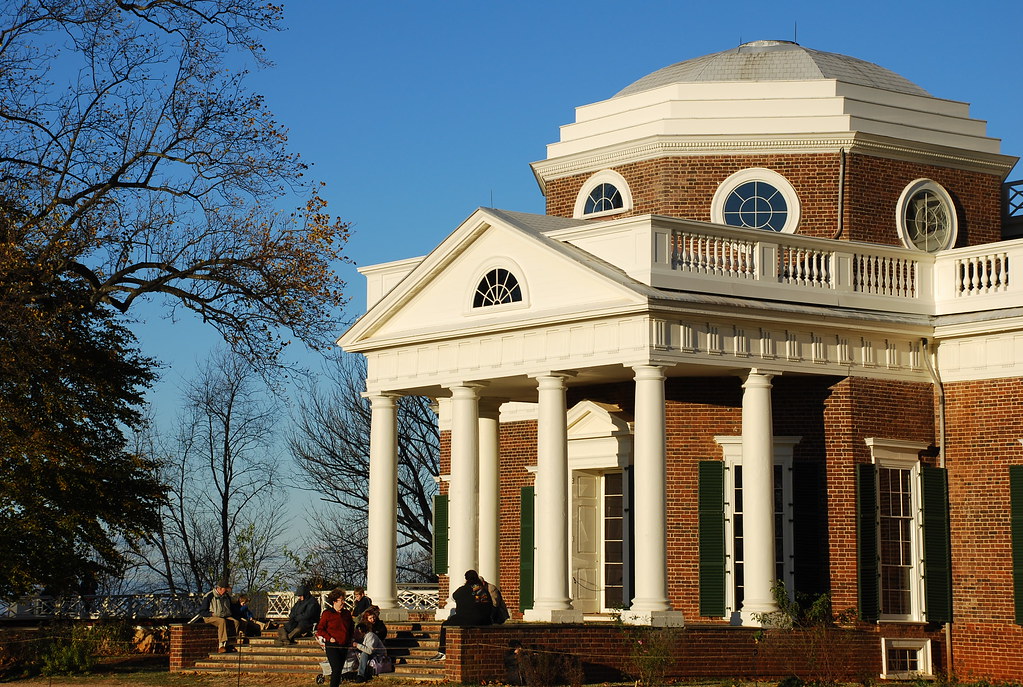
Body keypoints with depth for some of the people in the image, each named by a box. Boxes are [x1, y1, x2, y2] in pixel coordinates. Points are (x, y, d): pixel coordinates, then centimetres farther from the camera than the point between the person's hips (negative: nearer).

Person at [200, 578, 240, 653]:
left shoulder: (227, 596, 14)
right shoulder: (209, 596, -6)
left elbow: (231, 609, 28)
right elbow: (202, 612, -6)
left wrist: (228, 614, 7)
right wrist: (212, 614, -17)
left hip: (225, 617, 6)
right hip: (210, 618, -6)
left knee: (235, 622, -23)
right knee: (222, 621, -37)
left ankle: (229, 644, -28)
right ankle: (221, 645, -42)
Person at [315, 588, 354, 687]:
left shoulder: (346, 613, 11)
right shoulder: (327, 613, -5)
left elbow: (351, 629, 24)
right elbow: (320, 629, -2)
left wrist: (350, 640, 11)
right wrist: (329, 638, -12)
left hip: (344, 646, 5)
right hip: (332, 646, -5)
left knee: (339, 670, 8)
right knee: (336, 669, -15)